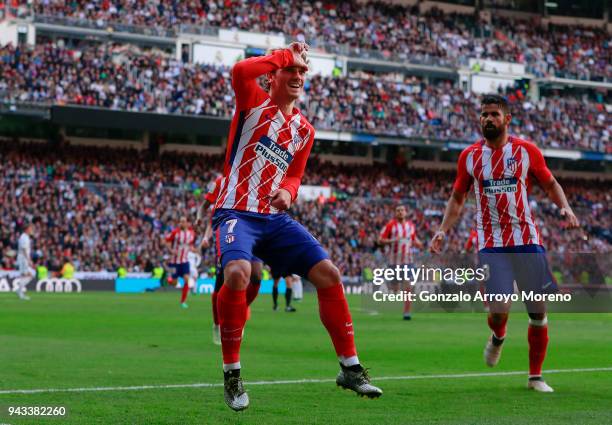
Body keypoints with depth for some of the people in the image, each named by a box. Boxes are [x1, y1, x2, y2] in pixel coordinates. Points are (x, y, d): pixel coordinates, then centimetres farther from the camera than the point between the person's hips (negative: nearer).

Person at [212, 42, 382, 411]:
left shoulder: (305, 130, 15)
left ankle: (350, 367, 8)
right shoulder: (254, 103, -2)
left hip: (276, 218, 6)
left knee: (328, 274, -4)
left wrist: (287, 192, -6)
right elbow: (240, 71, -25)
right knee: (238, 273, -33)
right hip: (236, 214, -6)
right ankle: (232, 373, -16)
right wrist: (285, 54, -12)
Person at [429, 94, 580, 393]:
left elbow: (550, 184, 11)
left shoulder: (526, 150, 2)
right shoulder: (470, 156, 6)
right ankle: (498, 338, 25)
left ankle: (535, 377, 17)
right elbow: (458, 197, 15)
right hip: (491, 243, 0)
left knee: (538, 312, 2)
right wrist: (443, 231, 2)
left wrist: (565, 207, -9)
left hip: (527, 241, 0)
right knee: (499, 309, -13)